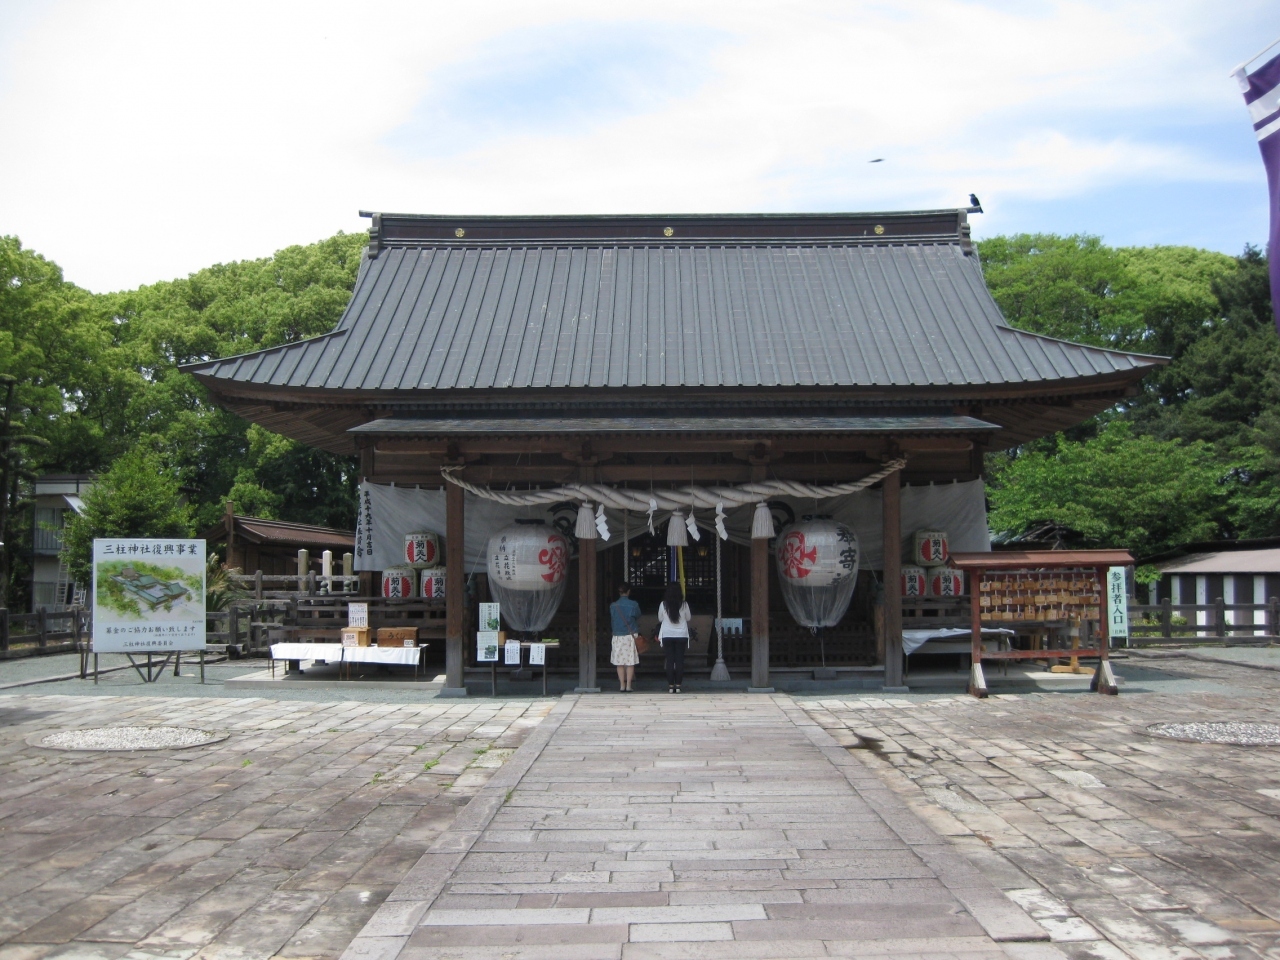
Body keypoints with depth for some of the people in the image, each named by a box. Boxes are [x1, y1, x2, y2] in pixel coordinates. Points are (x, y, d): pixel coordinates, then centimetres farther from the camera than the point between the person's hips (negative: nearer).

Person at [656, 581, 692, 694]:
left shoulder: (663, 604, -7)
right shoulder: (684, 604, -6)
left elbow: (660, 619, 5)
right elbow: (688, 618, 8)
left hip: (667, 635, 0)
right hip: (681, 635, 0)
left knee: (670, 660, 3)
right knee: (680, 660, 4)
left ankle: (671, 685, 2)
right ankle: (678, 685, 3)